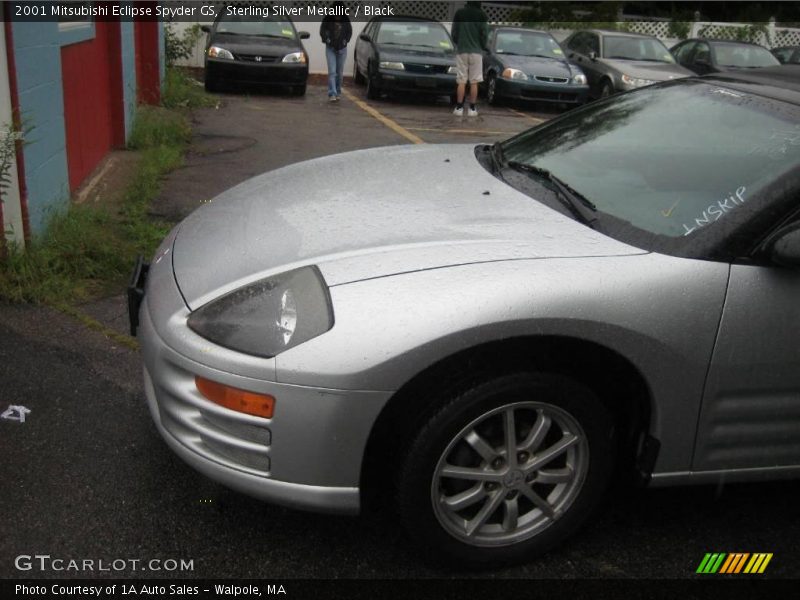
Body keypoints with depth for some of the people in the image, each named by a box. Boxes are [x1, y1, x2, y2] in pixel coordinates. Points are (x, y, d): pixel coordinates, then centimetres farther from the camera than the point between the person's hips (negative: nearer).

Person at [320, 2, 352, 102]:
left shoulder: (346, 20, -4)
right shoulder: (328, 19, -8)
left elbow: (349, 32, 7)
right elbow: (322, 31, -1)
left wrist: (345, 41, -3)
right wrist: (327, 40, -11)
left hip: (342, 49, 2)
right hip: (330, 48, -2)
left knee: (339, 72, 7)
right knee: (332, 72, -11)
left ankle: (337, 93, 20)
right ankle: (332, 94, -17)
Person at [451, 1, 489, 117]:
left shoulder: (459, 13, 1)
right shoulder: (482, 14, -4)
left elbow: (454, 32, 5)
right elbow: (485, 34, -3)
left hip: (461, 51, 1)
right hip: (476, 51, -1)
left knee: (461, 81, 3)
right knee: (474, 82, 2)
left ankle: (459, 108, 0)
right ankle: (472, 109, 1)